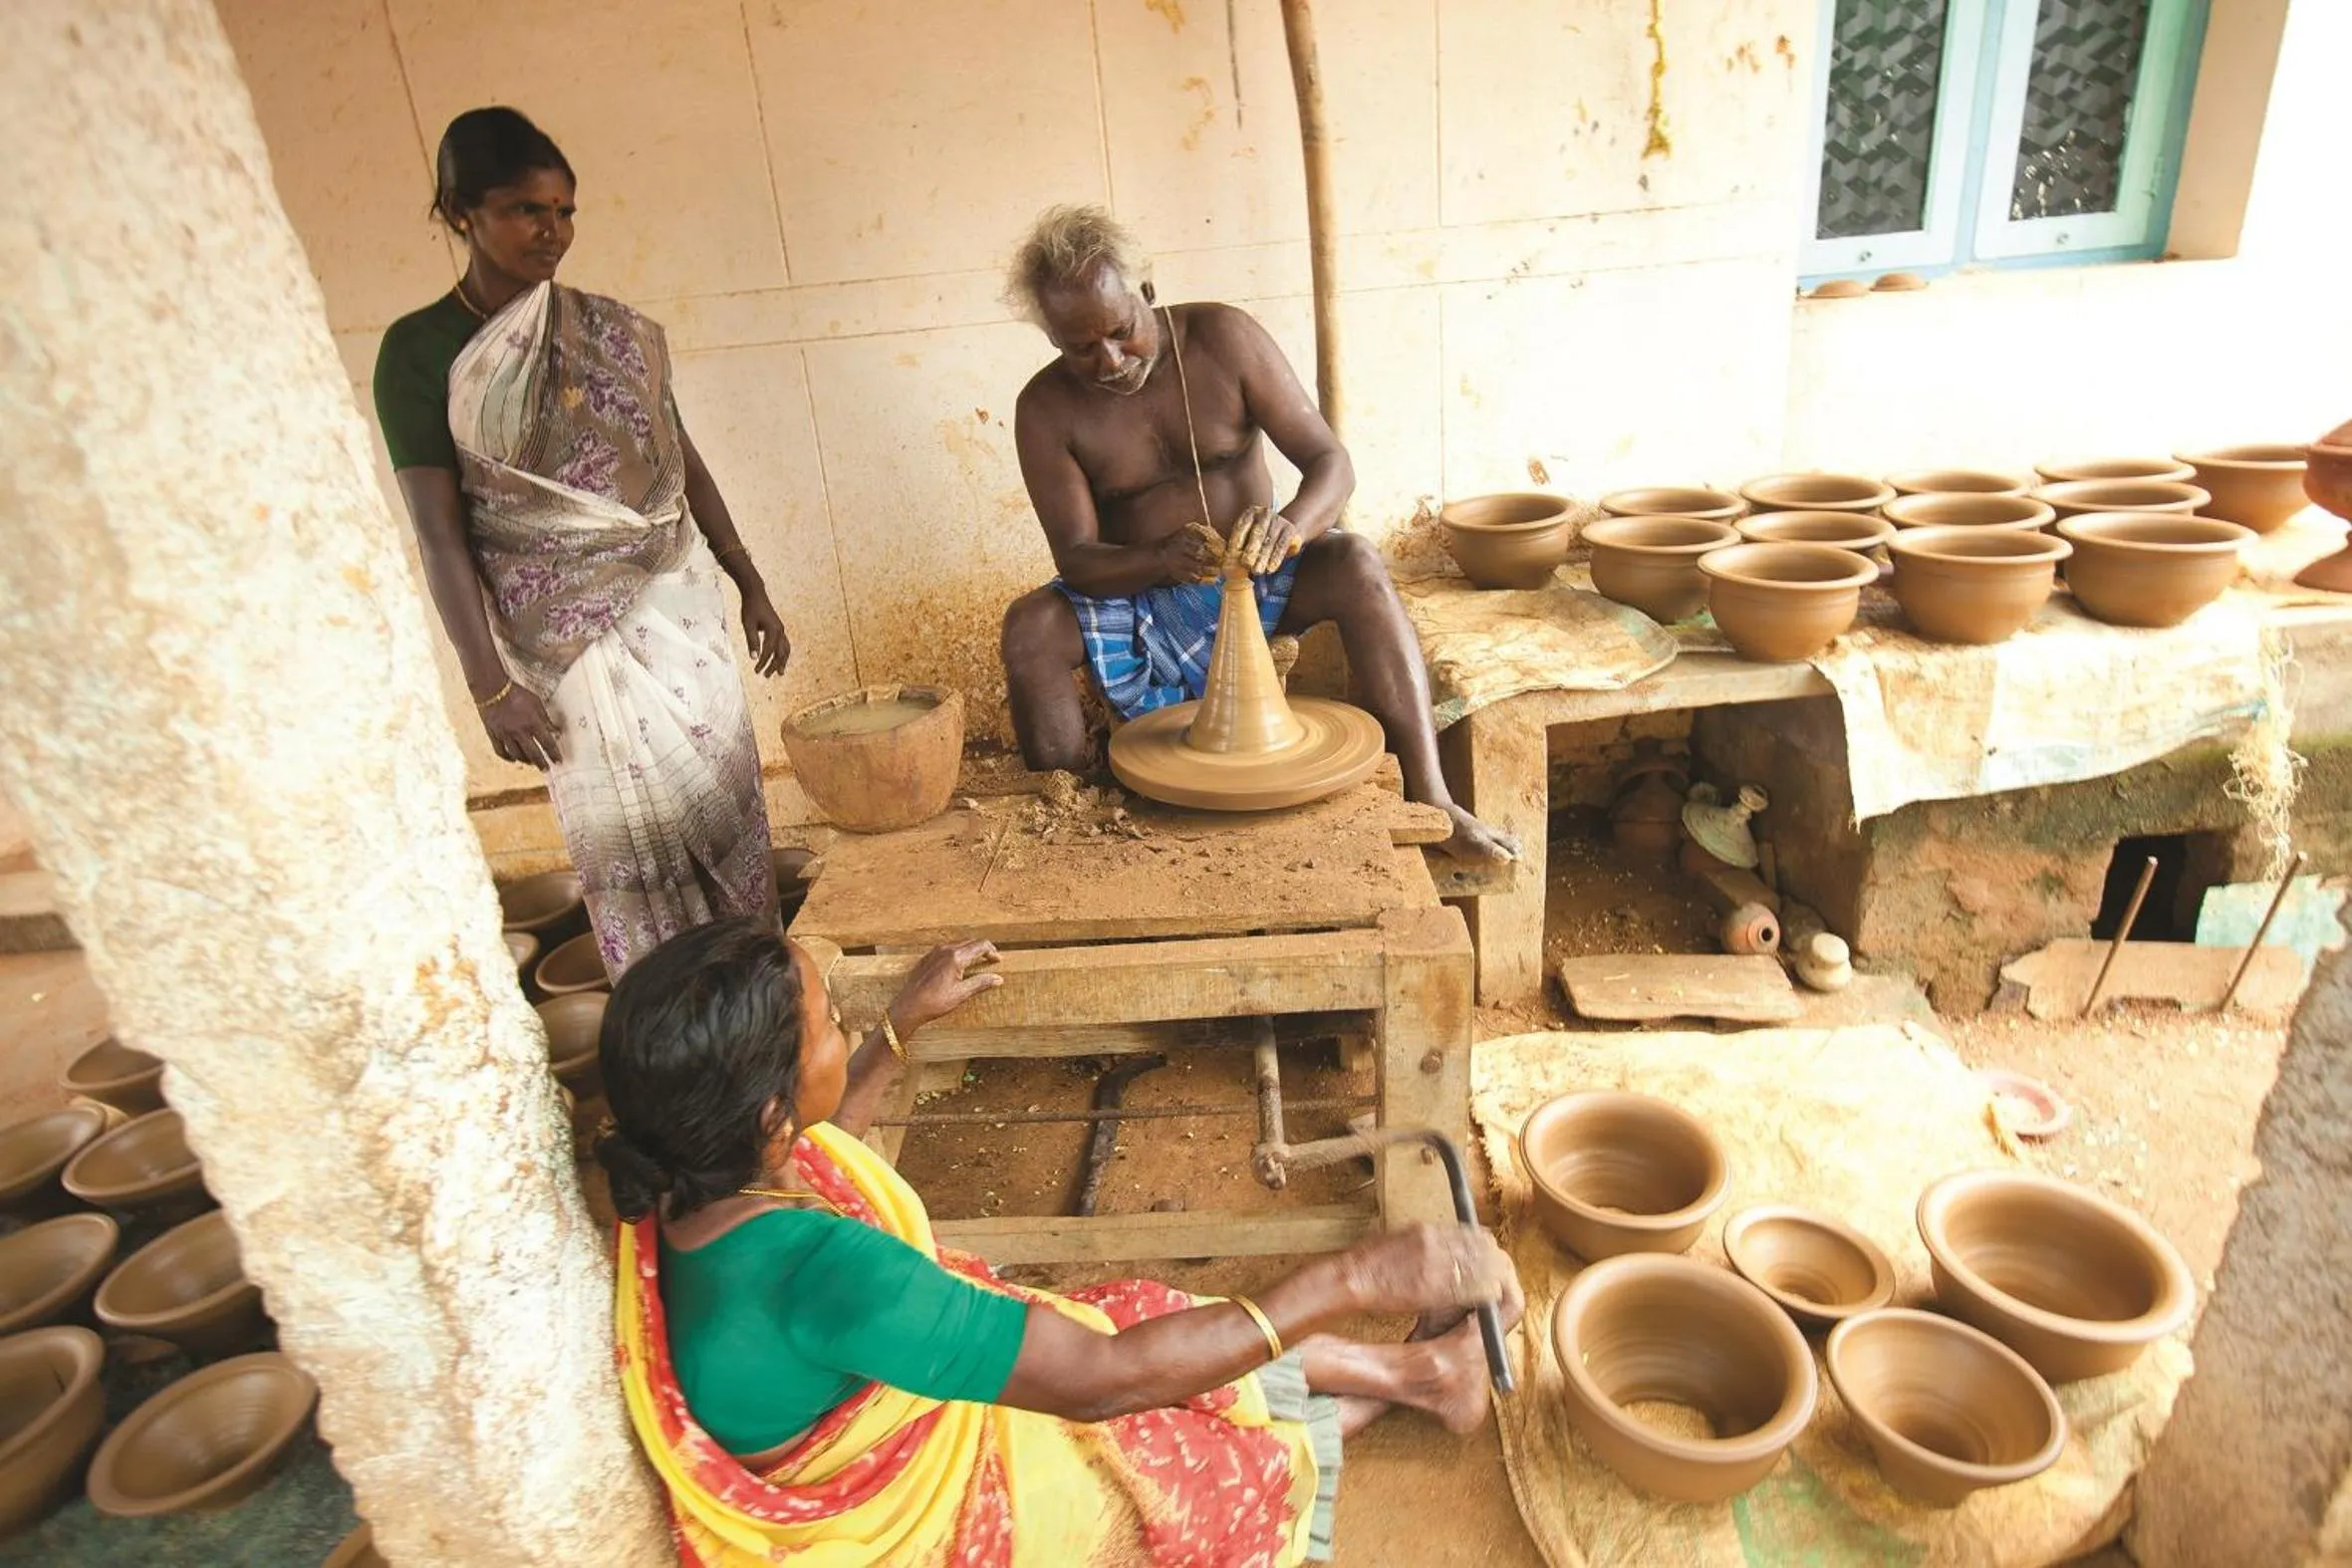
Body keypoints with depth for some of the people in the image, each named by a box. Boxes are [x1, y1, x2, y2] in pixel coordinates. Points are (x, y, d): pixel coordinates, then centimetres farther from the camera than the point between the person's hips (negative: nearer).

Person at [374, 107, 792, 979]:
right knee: (628, 839, 4)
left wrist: (750, 586, 10)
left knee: (724, 795, 8)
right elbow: (439, 531, -8)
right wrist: (488, 684, -12)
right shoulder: (420, 352, -5)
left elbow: (684, 466, 11)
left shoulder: (612, 331, 5)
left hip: (676, 606, 4)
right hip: (563, 637, -3)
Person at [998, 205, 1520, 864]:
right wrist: (1161, 560, -37)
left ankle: (1430, 799, -30)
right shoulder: (1046, 409, -10)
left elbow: (1331, 462, -13)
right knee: (1030, 627, -28)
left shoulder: (1223, 337, -10)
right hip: (1138, 600, 0)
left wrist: (1290, 526, -36)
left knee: (1355, 564, -29)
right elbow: (1075, 557, -15)